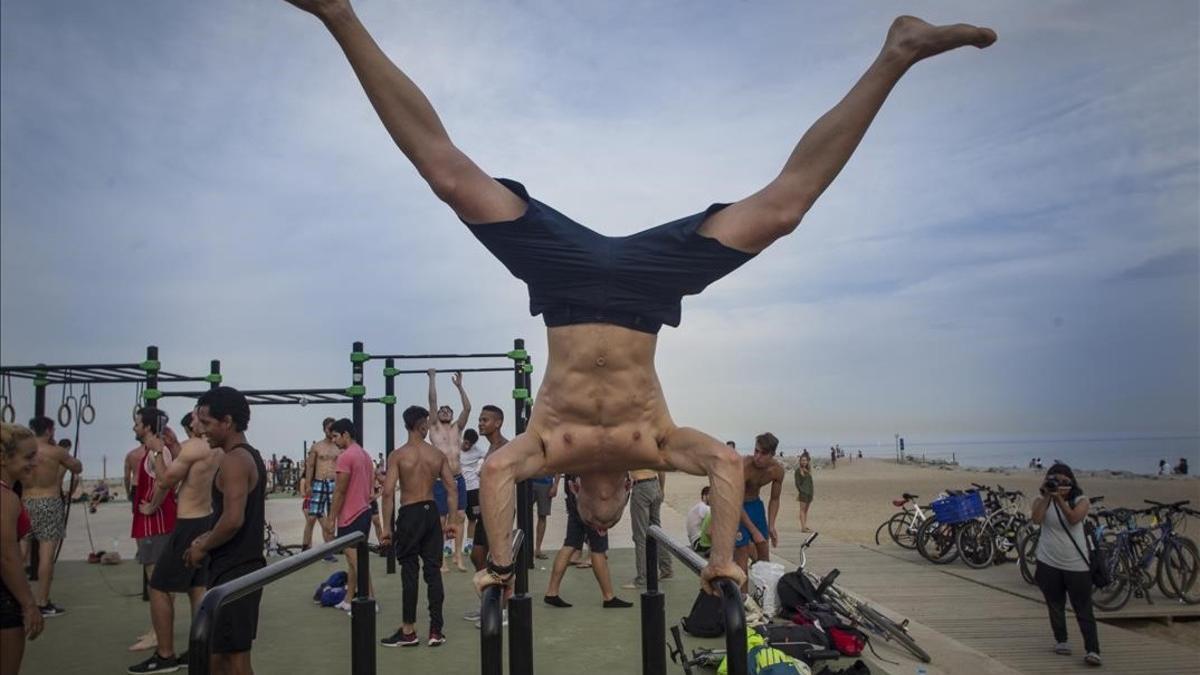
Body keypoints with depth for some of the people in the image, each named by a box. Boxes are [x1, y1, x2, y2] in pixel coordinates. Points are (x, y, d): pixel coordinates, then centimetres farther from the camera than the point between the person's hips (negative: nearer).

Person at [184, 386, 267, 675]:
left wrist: (202, 548, -11)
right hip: (243, 565, 9)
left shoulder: (233, 460, -17)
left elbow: (233, 519, -24)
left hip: (233, 571, -9)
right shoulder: (251, 456, 13)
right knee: (219, 649, 17)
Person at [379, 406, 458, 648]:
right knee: (433, 569, 9)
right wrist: (452, 521, 8)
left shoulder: (398, 455, -7)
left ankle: (408, 631, 11)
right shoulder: (438, 454, 4)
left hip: (410, 514, -4)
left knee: (409, 571, 4)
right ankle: (436, 631, 14)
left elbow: (388, 492, -14)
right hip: (431, 511, 4)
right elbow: (452, 489, 2)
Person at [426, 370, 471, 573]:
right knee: (440, 520, 0)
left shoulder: (457, 428, 14)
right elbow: (432, 401, 0)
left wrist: (459, 386, 10)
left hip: (458, 478, 4)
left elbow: (467, 407, 8)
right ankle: (440, 559, 6)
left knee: (458, 518, 6)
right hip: (441, 479, -4)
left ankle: (458, 556, 13)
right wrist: (432, 378, 2)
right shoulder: (434, 427, 5)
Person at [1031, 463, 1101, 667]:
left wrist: (1060, 498, -26)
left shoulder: (1081, 500, -2)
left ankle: (1093, 650, -3)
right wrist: (1047, 496, -20)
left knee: (1084, 610, -2)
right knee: (1055, 606, 13)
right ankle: (1061, 641, 27)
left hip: (1077, 565, -2)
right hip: (1049, 564, 2)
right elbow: (1037, 519, -17)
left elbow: (1074, 519, -21)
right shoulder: (1042, 500, 2)